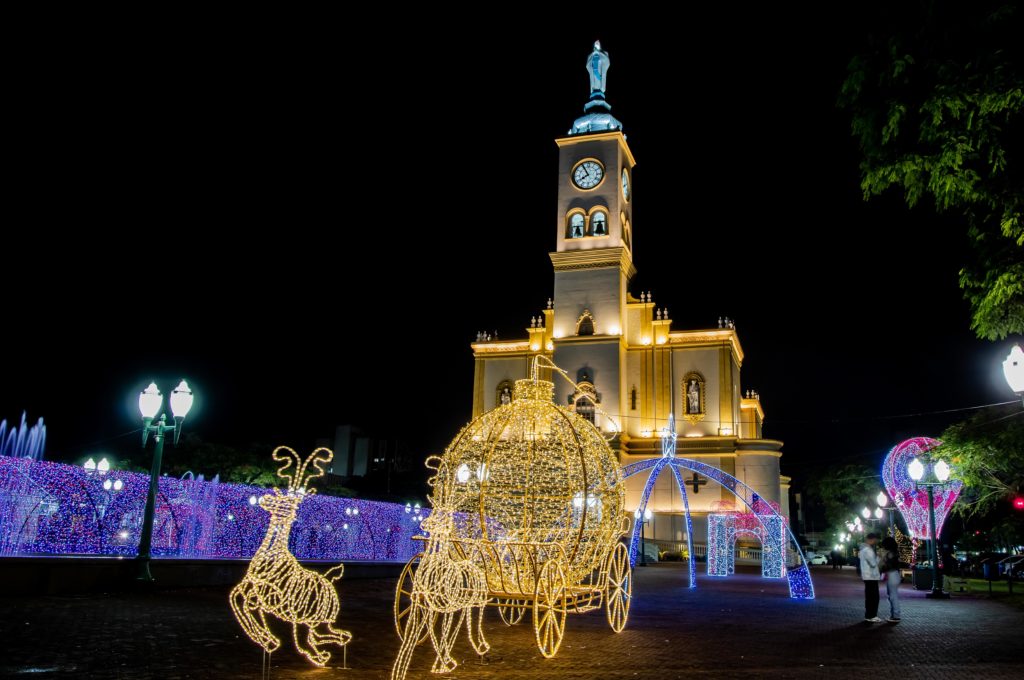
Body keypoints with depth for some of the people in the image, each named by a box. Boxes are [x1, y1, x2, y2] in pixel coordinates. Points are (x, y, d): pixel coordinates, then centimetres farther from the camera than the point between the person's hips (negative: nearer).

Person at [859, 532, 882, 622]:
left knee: (870, 597, 14)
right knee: (873, 597, -6)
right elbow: (874, 563, -22)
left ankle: (869, 615, 18)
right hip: (871, 577, -10)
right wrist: (878, 557, -6)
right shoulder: (867, 550, -19)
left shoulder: (864, 549, 15)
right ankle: (871, 616, -3)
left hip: (868, 576, 10)